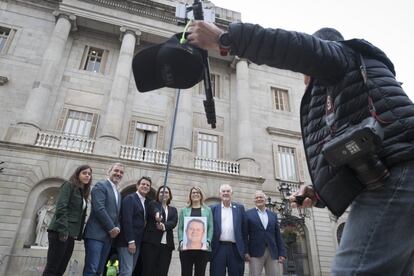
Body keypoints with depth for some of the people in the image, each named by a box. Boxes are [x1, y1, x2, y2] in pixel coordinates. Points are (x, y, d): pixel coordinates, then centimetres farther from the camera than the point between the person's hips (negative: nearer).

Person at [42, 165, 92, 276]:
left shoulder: (83, 193, 20)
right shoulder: (69, 185, -1)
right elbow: (61, 207, -13)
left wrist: (78, 234, 8)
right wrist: (63, 230, -20)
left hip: (71, 234, 7)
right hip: (61, 232, -7)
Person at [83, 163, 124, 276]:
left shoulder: (118, 193, 21)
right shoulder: (101, 185, -6)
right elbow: (99, 209, -16)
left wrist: (117, 228, 1)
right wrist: (112, 228, -12)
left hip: (109, 236, 8)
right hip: (96, 234, -8)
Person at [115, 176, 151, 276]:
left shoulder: (147, 202, 17)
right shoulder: (129, 198, -8)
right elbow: (127, 221, -16)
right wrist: (131, 241, -19)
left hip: (137, 242, 8)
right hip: (127, 242, -8)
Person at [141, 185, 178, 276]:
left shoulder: (173, 210, 21)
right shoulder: (153, 204, 11)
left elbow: (174, 222, 1)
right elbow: (155, 210, -14)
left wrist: (164, 226, -20)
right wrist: (157, 214, -39)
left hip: (167, 244, 3)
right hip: (151, 242, -3)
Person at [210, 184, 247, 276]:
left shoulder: (240, 208, 8)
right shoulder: (213, 209, 6)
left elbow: (244, 230, 7)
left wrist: (245, 250, 5)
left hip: (236, 249, 1)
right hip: (218, 249, 0)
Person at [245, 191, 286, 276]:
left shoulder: (273, 215, 16)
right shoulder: (248, 214, 7)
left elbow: (278, 236, 13)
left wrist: (282, 253, 3)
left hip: (273, 253, 3)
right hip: (255, 252, -3)